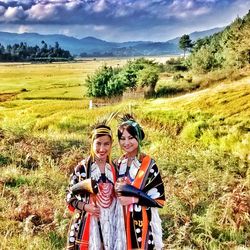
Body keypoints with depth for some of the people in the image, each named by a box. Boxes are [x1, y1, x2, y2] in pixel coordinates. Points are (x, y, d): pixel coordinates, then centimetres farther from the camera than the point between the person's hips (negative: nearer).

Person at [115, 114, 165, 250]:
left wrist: (133, 199, -17)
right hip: (120, 221, 4)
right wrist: (116, 192, -6)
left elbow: (159, 198, -10)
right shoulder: (117, 164, 6)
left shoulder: (148, 164, -8)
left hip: (142, 222, -4)